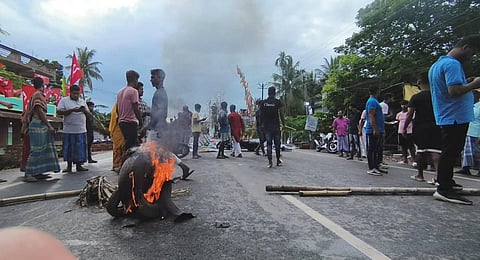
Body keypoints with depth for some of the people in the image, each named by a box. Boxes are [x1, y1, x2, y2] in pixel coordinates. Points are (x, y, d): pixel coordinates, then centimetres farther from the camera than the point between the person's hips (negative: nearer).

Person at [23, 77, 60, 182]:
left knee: (43, 149, 10)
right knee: (36, 149, -9)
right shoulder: (38, 95, -9)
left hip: (40, 126, 10)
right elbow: (40, 111, -16)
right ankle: (28, 174, -7)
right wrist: (49, 125, -16)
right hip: (39, 125, -10)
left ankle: (37, 173, 13)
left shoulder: (35, 95, 19)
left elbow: (30, 112, 20)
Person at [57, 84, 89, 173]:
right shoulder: (64, 100, 3)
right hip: (69, 130, -3)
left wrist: (84, 110, -6)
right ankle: (69, 166, 12)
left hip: (81, 130, 3)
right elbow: (59, 112, -8)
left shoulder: (82, 101, 15)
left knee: (80, 148, 4)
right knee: (69, 148, 2)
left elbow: (88, 114, 16)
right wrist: (72, 110, -18)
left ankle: (79, 166, 12)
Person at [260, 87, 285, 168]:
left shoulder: (263, 102, 4)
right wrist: (283, 124, 6)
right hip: (276, 125, -2)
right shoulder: (278, 102, -4)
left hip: (266, 126, 2)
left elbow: (261, 114, 6)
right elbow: (281, 114, -4)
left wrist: (262, 124, 16)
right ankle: (278, 161, 18)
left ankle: (270, 162, -1)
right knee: (277, 143, 9)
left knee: (268, 143, 5)